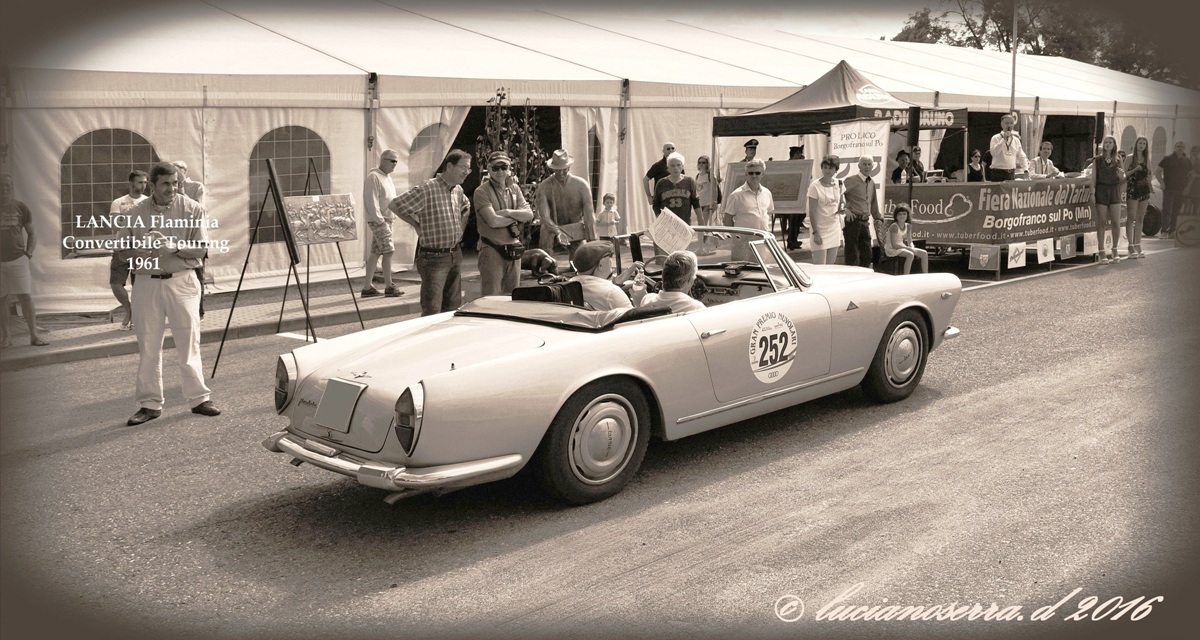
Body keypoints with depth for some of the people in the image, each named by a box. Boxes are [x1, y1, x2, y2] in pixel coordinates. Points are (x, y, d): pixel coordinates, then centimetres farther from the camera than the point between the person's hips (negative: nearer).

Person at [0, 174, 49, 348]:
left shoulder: (20, 207, 3)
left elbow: (32, 234, 11)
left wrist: (28, 254, -1)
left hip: (18, 260, -1)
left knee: (26, 298, -4)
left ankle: (34, 335, 0)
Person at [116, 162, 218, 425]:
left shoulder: (193, 209, -2)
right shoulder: (136, 213, 4)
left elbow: (201, 250, -4)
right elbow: (123, 250, 8)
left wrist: (174, 247, -20)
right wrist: (141, 251, -12)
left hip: (182, 281, -2)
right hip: (146, 282, 2)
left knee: (189, 342, 2)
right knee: (148, 346, 6)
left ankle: (199, 398, 11)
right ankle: (150, 404, 15)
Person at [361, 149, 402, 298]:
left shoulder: (387, 177, 17)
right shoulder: (373, 177, -13)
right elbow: (371, 202, -18)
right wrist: (380, 220, -20)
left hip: (386, 220, 9)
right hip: (378, 221, -9)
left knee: (376, 252, 9)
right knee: (388, 251, -11)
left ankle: (367, 287, 12)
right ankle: (389, 287, -6)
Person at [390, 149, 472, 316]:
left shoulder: (458, 190, 9)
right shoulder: (427, 189, -16)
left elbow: (466, 207, 32)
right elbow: (394, 205, -13)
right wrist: (416, 225, -7)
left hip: (455, 256, 8)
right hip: (434, 258, -8)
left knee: (453, 308, 13)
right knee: (432, 311, -9)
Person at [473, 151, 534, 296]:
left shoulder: (514, 189, 11)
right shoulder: (482, 191, -8)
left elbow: (529, 214, 1)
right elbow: (493, 221, -19)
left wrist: (508, 212, -14)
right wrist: (517, 217, -6)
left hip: (514, 249, 6)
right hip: (492, 250, -6)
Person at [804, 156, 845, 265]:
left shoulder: (839, 184, 4)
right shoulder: (815, 186, -12)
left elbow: (842, 202, 20)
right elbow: (812, 211, -12)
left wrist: (843, 209, -5)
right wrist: (815, 232, -18)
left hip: (835, 229, 6)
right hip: (821, 229, -6)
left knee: (831, 265, 10)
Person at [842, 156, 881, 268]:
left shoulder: (871, 183, 16)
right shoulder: (851, 180, -7)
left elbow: (873, 204, 25)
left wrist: (878, 218, 21)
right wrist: (845, 209, -19)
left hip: (865, 222, 7)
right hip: (853, 221, -7)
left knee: (867, 254, 10)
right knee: (852, 256, -6)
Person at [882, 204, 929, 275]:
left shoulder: (908, 226, 5)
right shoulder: (894, 226, -18)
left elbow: (910, 242, 9)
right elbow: (894, 244, -23)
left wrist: (912, 248, -15)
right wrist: (910, 249, -25)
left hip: (902, 247, 8)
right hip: (892, 249, -8)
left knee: (924, 253, -2)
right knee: (910, 255, -34)